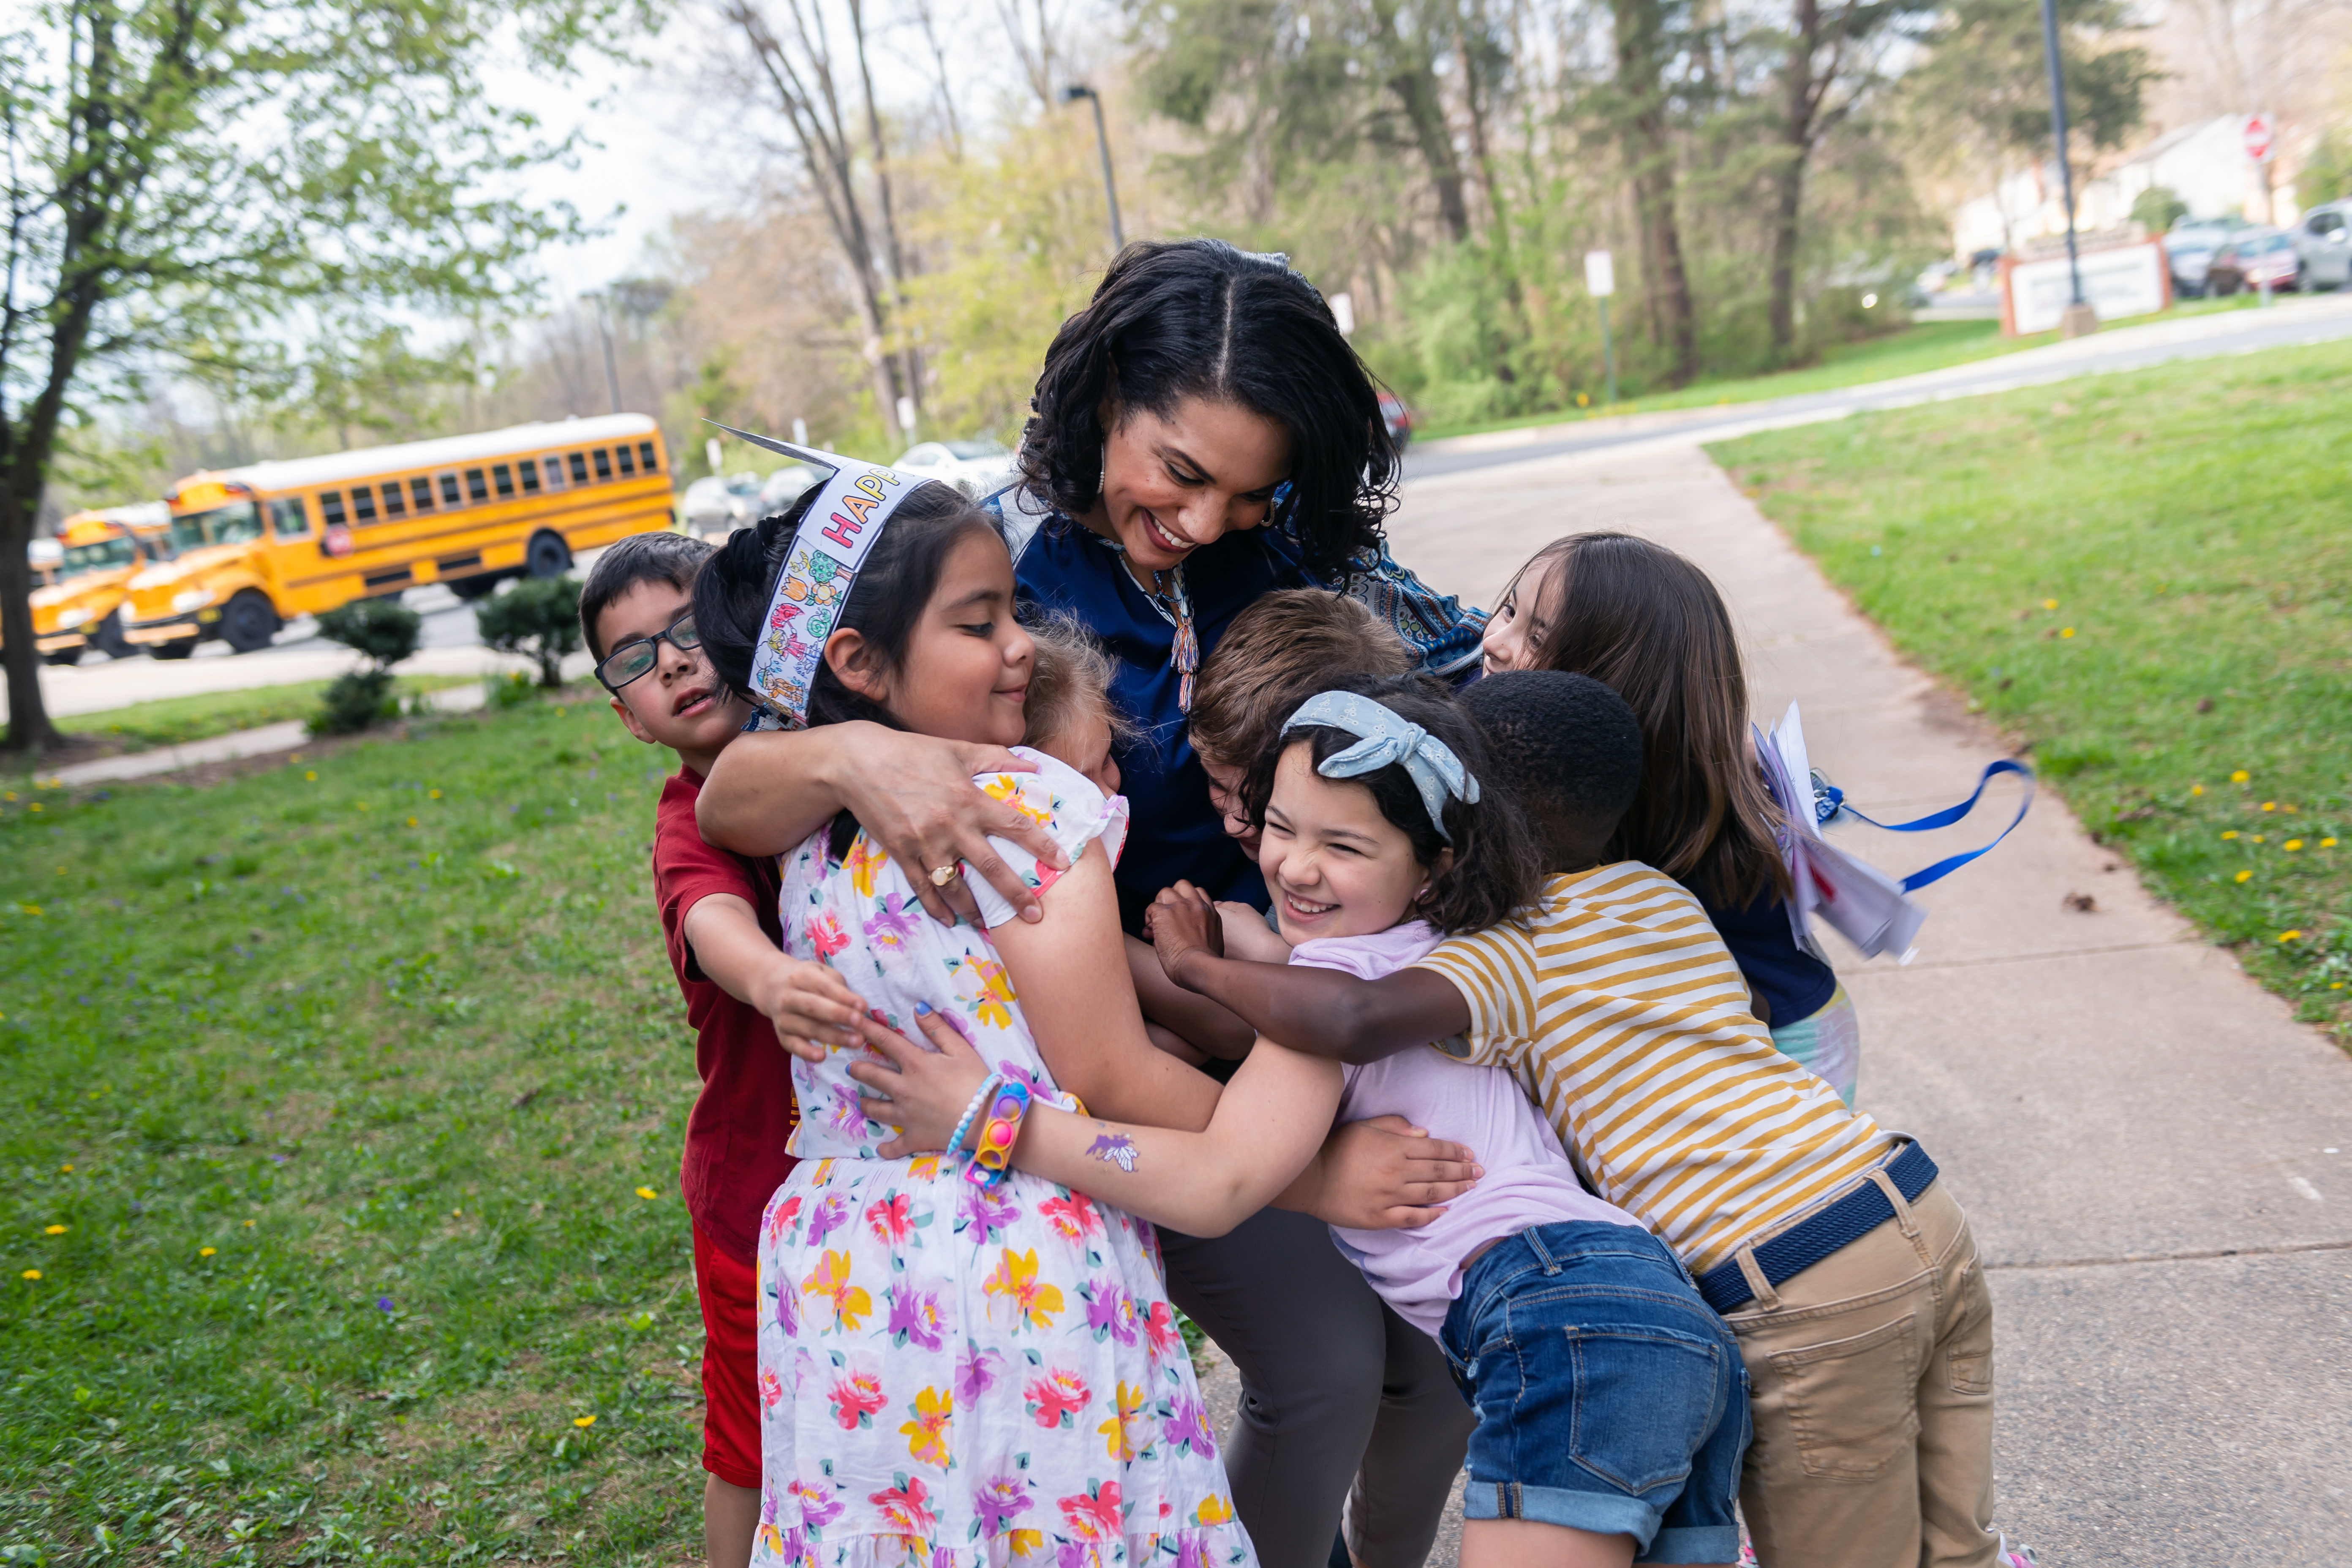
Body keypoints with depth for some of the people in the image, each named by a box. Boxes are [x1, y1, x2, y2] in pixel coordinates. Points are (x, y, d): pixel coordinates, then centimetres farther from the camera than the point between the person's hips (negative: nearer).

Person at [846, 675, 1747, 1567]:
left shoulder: (1343, 971, -6)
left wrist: (990, 1118, -16)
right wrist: (1204, 969, 13)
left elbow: (1222, 1183, -16)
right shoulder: (1429, 957, 22)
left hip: (1569, 1332, -10)